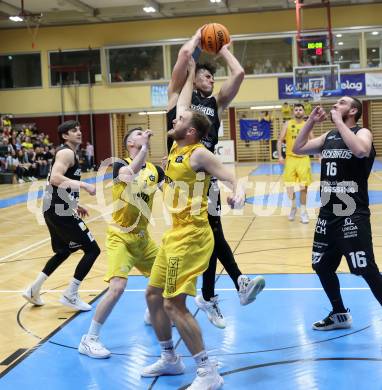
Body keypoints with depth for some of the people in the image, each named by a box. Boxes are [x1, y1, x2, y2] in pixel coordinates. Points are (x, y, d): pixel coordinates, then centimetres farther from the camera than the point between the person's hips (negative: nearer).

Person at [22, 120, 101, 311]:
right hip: (61, 211, -11)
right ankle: (70, 295, 2)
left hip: (55, 209, 11)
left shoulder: (67, 153, 19)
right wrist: (83, 185, -31)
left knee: (64, 251, 25)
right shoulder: (66, 152, -12)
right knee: (92, 249, -5)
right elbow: (55, 178, -29)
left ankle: (33, 290, 29)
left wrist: (74, 205, 24)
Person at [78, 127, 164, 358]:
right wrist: (145, 147, -31)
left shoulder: (154, 170, 3)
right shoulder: (121, 165, -13)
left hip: (142, 236, 7)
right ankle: (89, 339, -8)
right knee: (117, 287, -20)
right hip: (120, 237, -7)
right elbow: (130, 174, -37)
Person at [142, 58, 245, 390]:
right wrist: (191, 72, 26)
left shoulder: (199, 154, -13)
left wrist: (238, 192, -41)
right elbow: (183, 105, 21)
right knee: (154, 295, 15)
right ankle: (170, 359, 30)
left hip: (191, 236, -9)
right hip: (176, 233, 9)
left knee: (174, 304, -11)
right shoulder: (178, 147, 9)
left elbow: (232, 178, -19)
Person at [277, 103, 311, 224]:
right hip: (290, 158, 0)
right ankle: (293, 207, 21)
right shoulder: (288, 124, 3)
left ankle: (303, 211, 10)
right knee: (289, 186, -2)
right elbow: (280, 141, 2)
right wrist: (280, 156, -8)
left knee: (304, 186, 1)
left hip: (304, 159, 0)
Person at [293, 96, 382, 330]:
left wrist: (339, 122, -21)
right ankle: (340, 315, 34)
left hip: (353, 216, -8)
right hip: (328, 214, 8)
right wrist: (311, 122, 8)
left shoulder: (363, 132, -6)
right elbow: (298, 148, 16)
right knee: (322, 267, 16)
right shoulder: (328, 136, 15)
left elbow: (360, 151, -29)